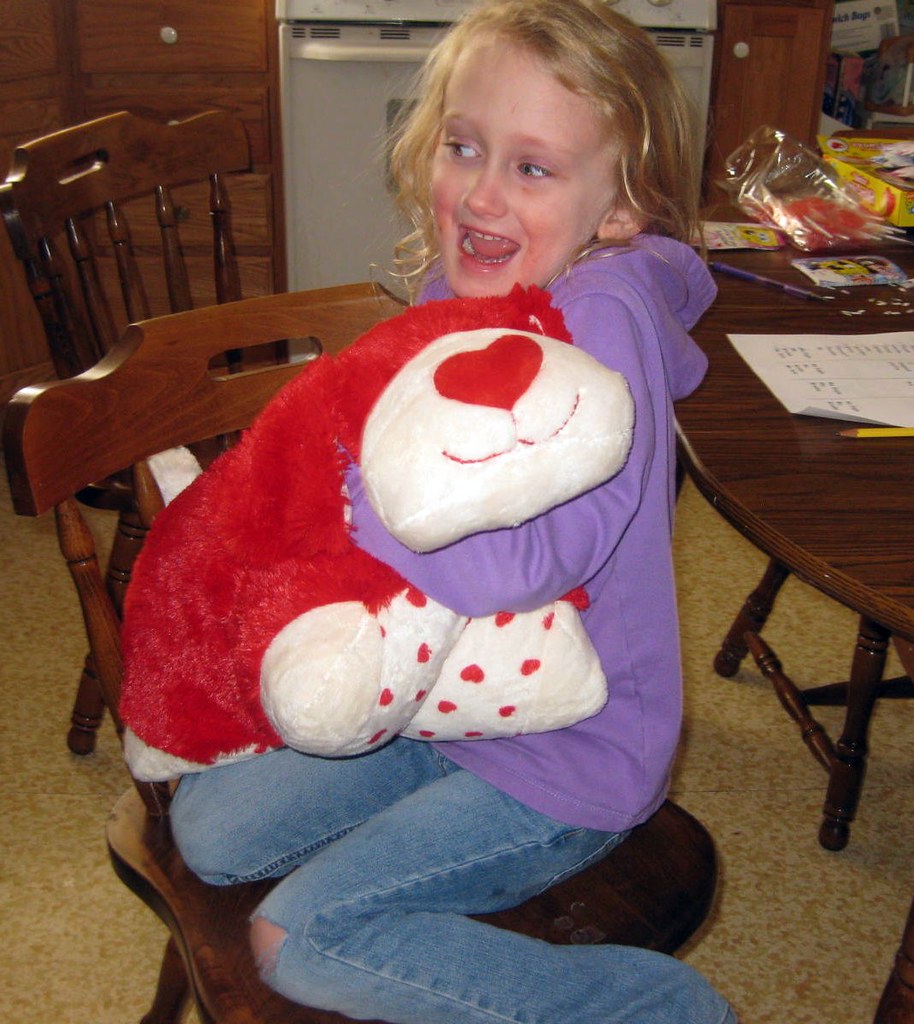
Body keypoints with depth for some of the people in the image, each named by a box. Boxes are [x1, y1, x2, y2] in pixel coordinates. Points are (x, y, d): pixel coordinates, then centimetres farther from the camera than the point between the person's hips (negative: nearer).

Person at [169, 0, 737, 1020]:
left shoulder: (603, 325, -28)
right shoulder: (458, 293, -2)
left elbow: (509, 563, -40)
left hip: (563, 761, -8)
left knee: (295, 938, -9)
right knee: (207, 826, 9)